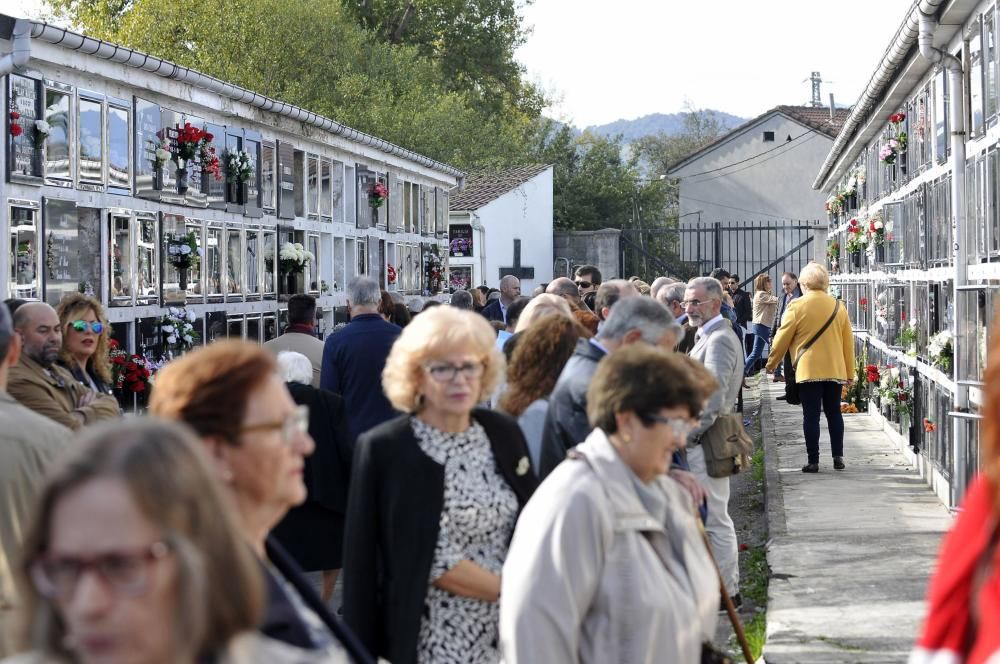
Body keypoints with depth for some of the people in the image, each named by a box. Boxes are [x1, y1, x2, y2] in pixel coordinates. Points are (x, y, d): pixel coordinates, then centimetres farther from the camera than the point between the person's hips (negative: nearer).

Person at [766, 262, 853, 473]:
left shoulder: (797, 306, -7)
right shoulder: (838, 306, 6)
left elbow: (782, 338, -2)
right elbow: (848, 341, 10)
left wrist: (771, 364, 12)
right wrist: (850, 372, 17)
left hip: (808, 369, -4)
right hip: (835, 369, 4)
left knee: (811, 415, 0)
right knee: (834, 412, 13)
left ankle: (813, 460, -1)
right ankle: (838, 457, 11)